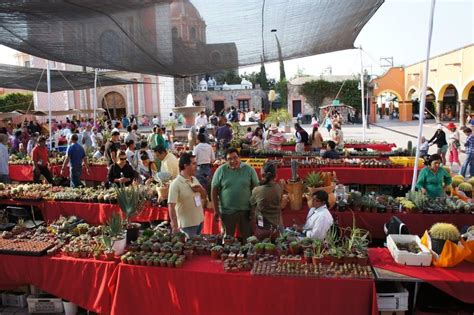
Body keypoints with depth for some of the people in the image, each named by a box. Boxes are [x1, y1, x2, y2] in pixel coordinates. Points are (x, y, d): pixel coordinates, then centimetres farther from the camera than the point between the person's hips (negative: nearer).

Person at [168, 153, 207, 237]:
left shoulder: (194, 179, 5)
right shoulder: (176, 184, -19)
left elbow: (204, 196, 14)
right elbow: (171, 206, -22)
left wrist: (201, 190, -9)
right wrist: (175, 226, -25)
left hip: (200, 221, 7)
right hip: (187, 225, -7)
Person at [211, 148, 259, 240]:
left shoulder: (249, 170, -1)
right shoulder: (221, 170, -3)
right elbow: (214, 190, -1)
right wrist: (216, 210, -2)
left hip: (246, 211, 1)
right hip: (226, 211, 0)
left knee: (248, 238, 10)